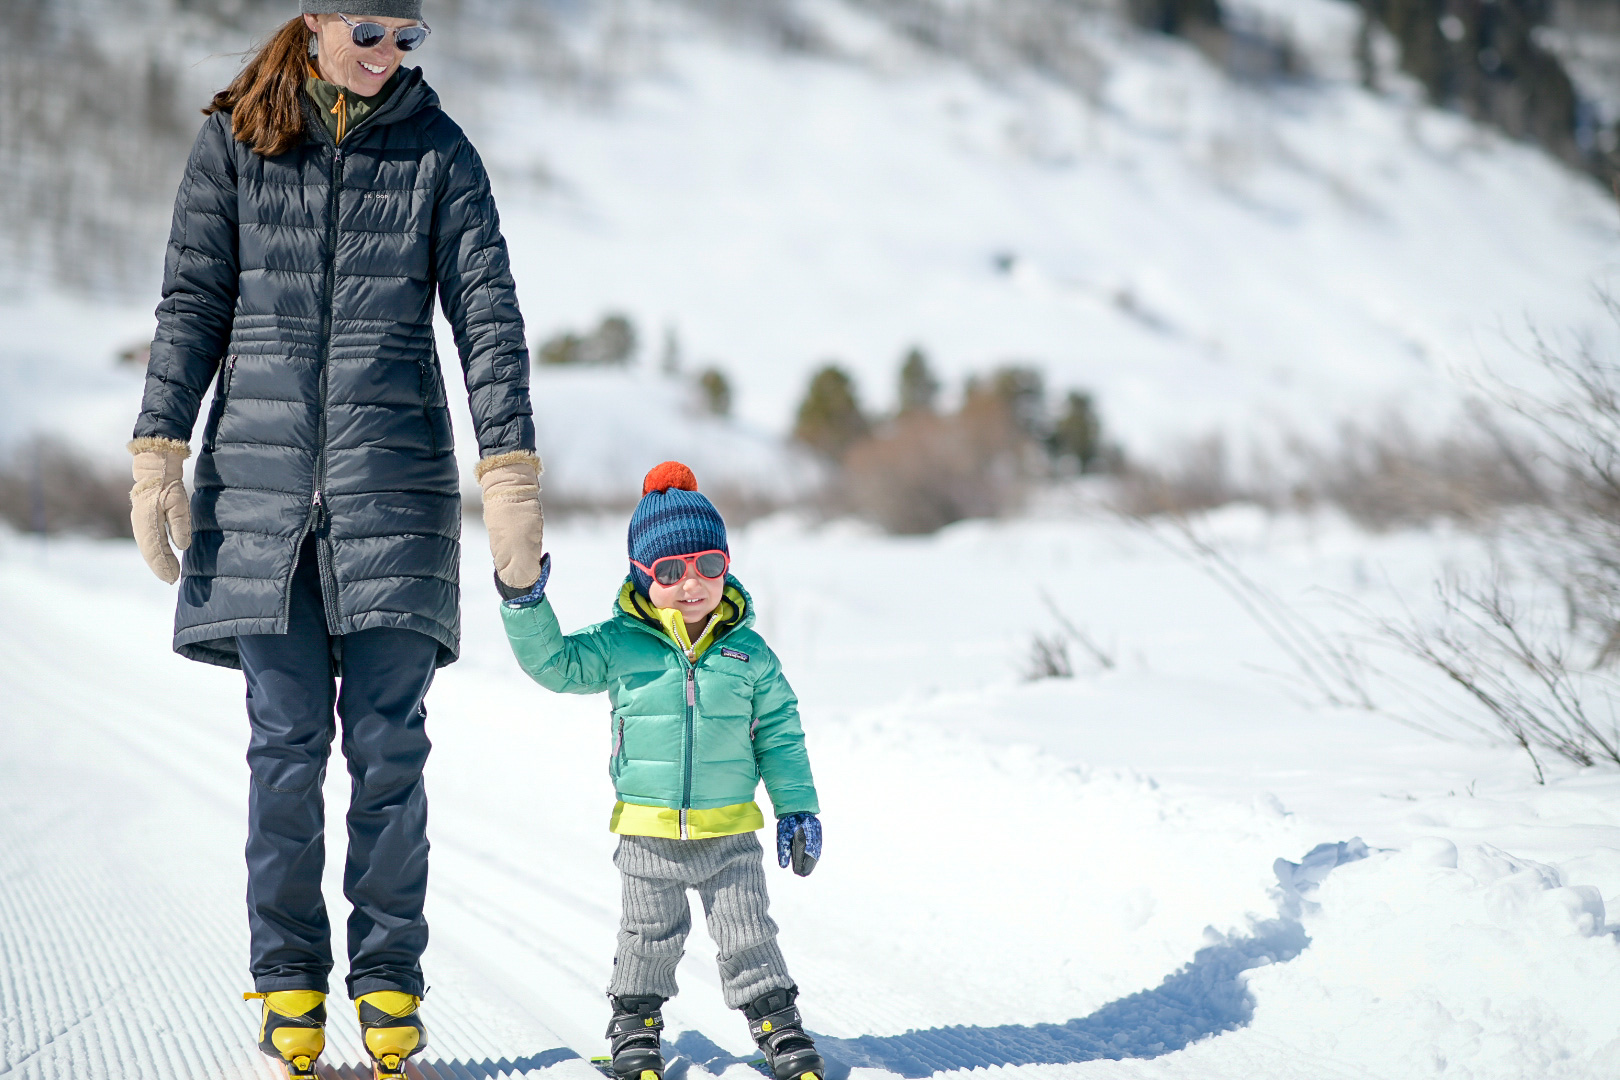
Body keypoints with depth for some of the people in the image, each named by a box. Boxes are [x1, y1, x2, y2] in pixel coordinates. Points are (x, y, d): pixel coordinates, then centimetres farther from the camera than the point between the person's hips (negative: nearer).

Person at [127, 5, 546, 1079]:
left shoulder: (436, 147, 4)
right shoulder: (236, 137, 5)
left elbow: (487, 310, 0)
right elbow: (192, 302, 6)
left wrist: (511, 473, -8)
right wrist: (160, 453, -1)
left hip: (393, 475, 0)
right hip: (262, 477, 0)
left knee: (387, 741, -2)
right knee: (286, 741, -1)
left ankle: (390, 984, 8)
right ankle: (289, 984, 9)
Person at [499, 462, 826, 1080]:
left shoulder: (750, 654, 1)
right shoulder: (618, 646, -3)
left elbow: (779, 735, 7)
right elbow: (552, 660, -3)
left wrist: (797, 808, 5)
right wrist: (525, 602, -17)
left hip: (730, 830, 1)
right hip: (647, 831, 0)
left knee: (747, 931, 5)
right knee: (650, 933, 9)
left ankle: (775, 1019, 19)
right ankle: (635, 1019, 26)